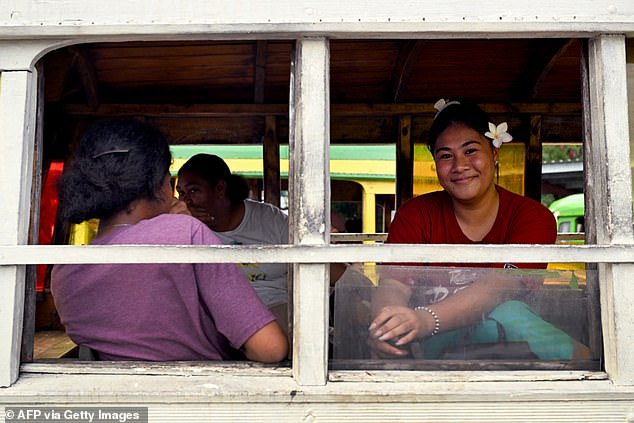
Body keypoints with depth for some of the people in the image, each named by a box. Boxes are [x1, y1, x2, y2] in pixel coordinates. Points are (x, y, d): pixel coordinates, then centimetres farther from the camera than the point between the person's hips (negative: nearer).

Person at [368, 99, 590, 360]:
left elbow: (499, 286, -23)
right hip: (438, 344, 1)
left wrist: (425, 319, -40)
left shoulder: (534, 218, -5)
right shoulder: (416, 214, 0)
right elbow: (394, 283, -14)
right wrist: (386, 327, -39)